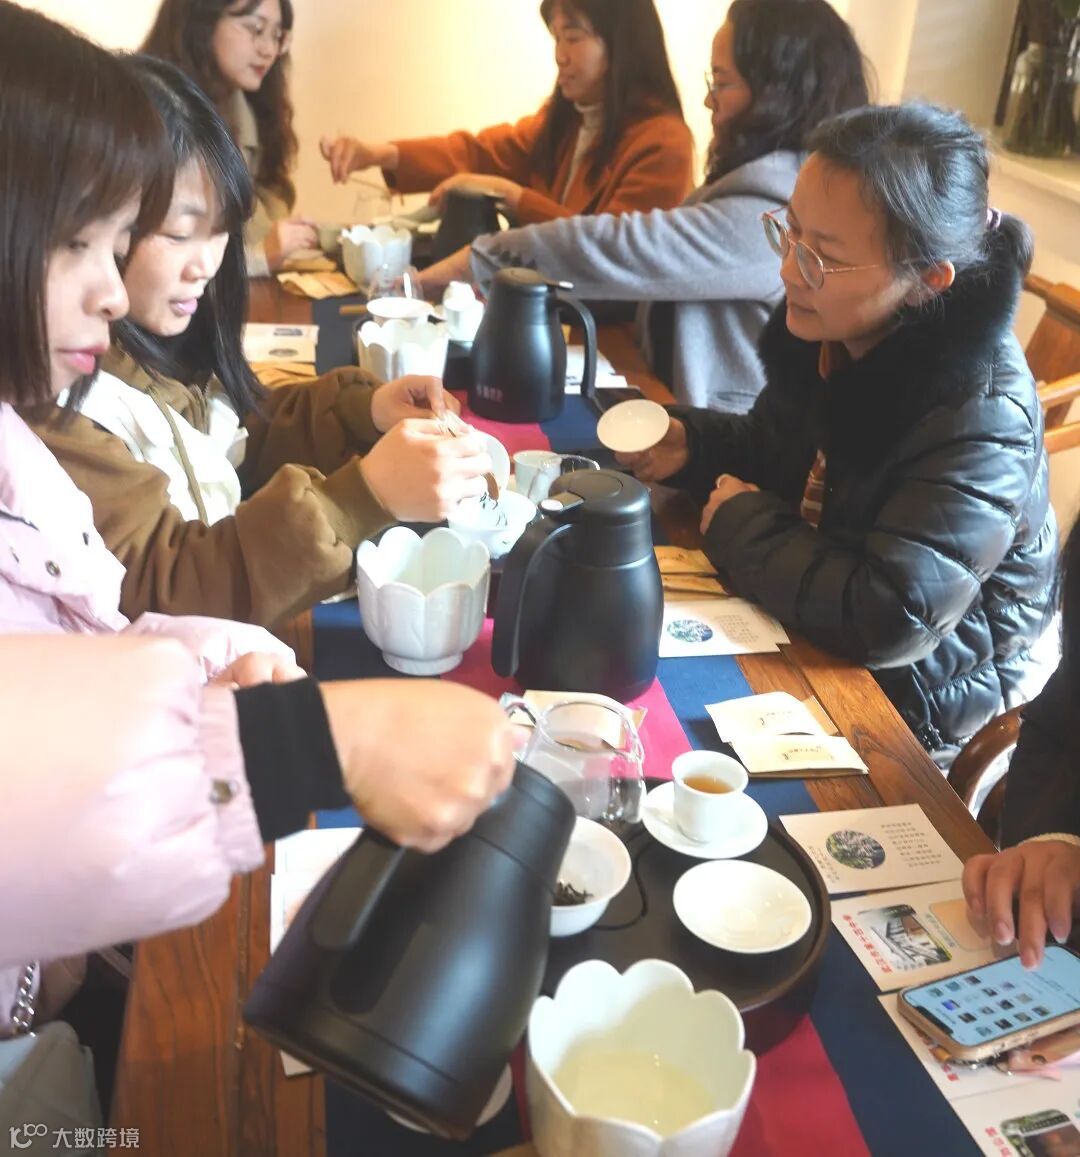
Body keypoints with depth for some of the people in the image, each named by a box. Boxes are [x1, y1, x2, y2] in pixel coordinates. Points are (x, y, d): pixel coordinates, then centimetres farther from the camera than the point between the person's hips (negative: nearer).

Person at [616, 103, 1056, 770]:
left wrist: (740, 525, -25)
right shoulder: (830, 328, -8)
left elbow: (890, 621, -37)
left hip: (910, 695, -6)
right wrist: (688, 444, -9)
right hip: (802, 624, 7)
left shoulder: (982, 413, -30)